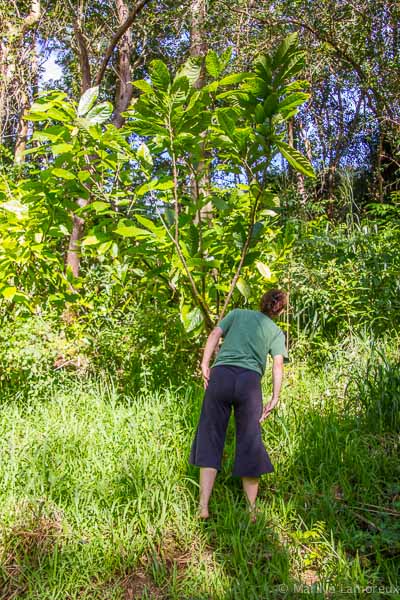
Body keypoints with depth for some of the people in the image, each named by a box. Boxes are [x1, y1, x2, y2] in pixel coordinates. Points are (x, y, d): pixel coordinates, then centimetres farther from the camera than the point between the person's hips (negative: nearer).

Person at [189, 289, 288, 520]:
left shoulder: (237, 313, 22)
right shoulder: (276, 332, 20)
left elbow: (215, 334, 7)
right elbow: (278, 365, 7)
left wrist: (205, 366, 3)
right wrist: (275, 399, 5)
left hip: (221, 374, 1)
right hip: (250, 380, 0)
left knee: (210, 438, 7)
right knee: (250, 443, 9)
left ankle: (203, 506, 5)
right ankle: (252, 510, 18)